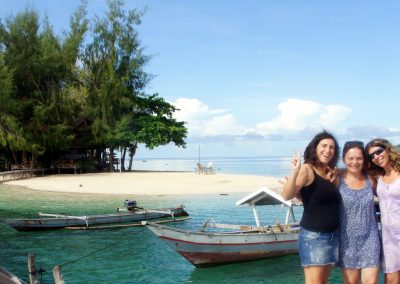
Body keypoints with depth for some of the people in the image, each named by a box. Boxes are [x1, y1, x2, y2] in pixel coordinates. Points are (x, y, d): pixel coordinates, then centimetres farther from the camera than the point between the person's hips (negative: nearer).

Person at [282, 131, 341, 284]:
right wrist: (295, 171, -33)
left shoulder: (330, 173, 11)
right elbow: (287, 195, -21)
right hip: (313, 236, -8)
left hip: (334, 235, 8)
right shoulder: (306, 169, -10)